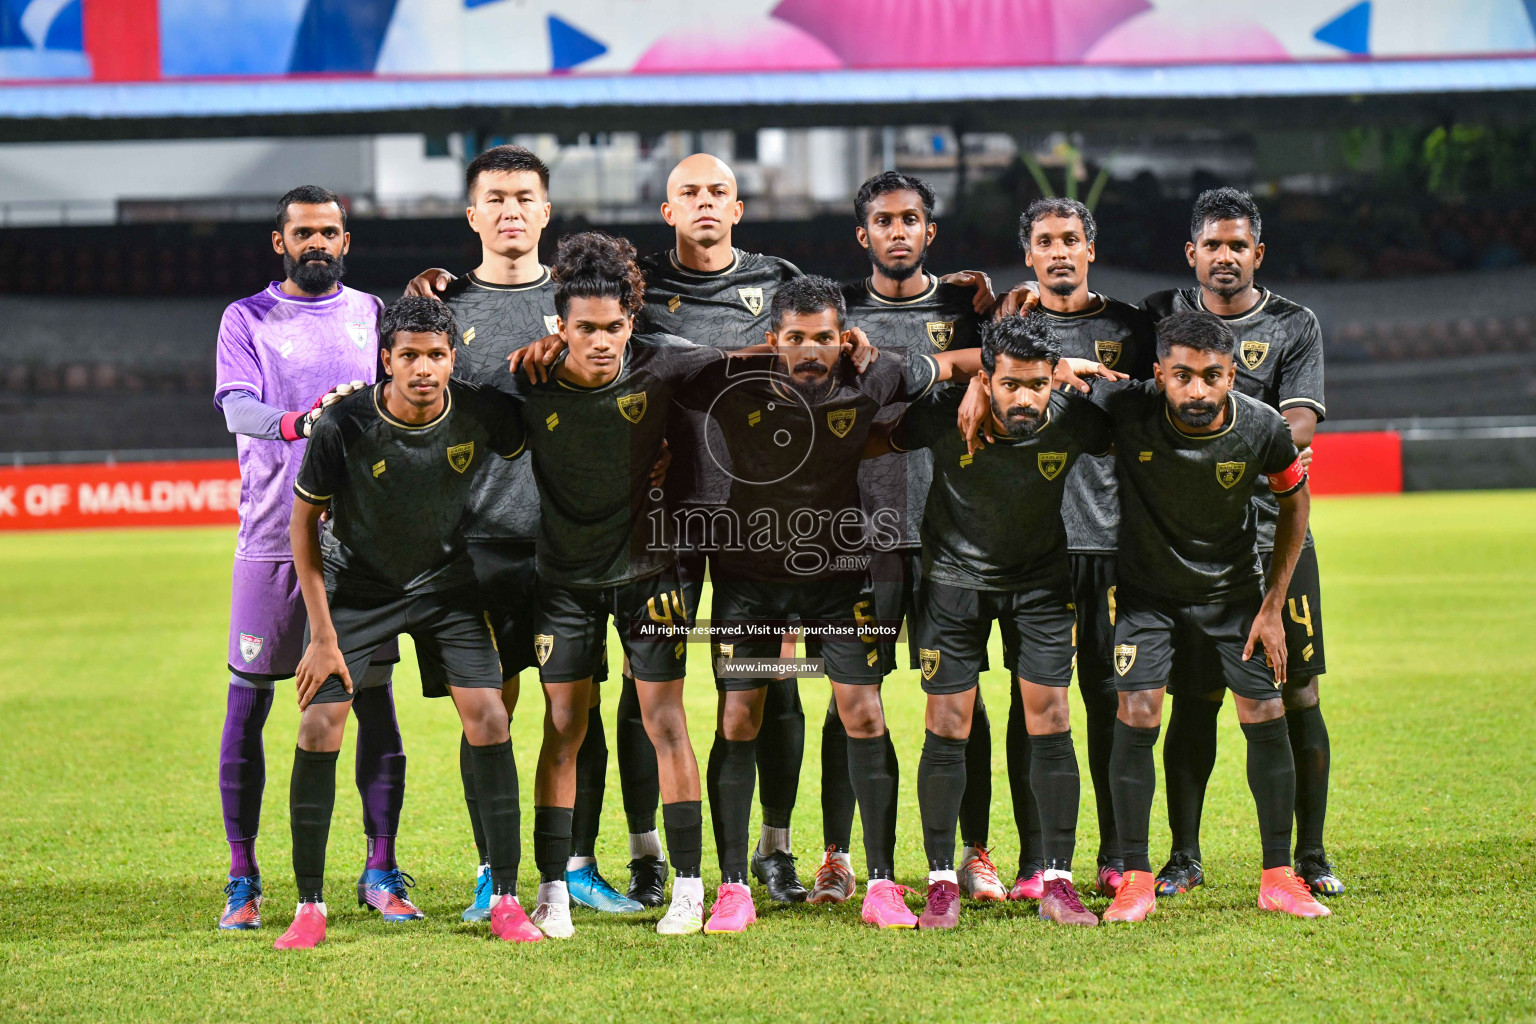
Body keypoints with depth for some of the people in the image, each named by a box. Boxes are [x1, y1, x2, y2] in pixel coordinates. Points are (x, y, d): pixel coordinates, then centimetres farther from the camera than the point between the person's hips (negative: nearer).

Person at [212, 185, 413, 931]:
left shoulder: (373, 314, 13)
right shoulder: (247, 319, 6)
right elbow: (237, 407, -10)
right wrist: (300, 421, -29)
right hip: (273, 532, -1)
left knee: (374, 696, 0)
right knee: (249, 698, -1)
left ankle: (381, 871, 8)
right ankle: (243, 879, 7)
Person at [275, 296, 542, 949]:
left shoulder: (482, 413, -19)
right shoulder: (344, 427, -24)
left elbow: (534, 456, 5)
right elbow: (303, 523, -12)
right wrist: (323, 637, -12)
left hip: (447, 583, 1)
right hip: (356, 587, -1)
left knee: (489, 724, -10)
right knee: (318, 730, -10)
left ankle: (505, 900, 0)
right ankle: (310, 907, 1)